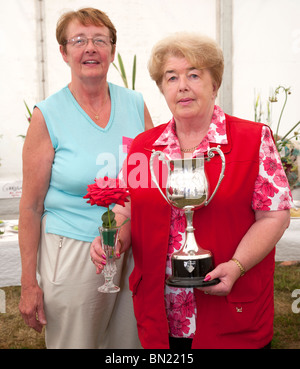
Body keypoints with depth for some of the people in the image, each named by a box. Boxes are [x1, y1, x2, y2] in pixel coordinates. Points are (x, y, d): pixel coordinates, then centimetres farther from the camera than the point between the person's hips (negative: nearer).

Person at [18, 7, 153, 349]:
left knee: (131, 341, 17)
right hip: (73, 253, -3)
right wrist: (29, 283, -6)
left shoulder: (135, 104, 2)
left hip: (136, 252, 4)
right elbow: (31, 206, -6)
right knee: (75, 343, 10)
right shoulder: (48, 115, -8)